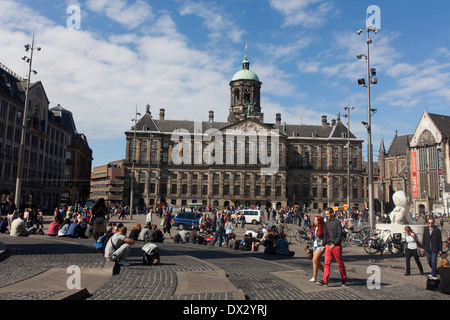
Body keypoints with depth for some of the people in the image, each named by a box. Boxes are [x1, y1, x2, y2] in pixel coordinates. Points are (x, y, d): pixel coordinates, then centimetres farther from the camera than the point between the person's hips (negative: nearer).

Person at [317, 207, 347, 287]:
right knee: (327, 263, -2)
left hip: (336, 246, -5)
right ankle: (325, 281, -4)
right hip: (328, 245, 5)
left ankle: (344, 279, 23)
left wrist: (334, 244, -19)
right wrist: (324, 245, 11)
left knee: (340, 263, 7)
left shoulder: (337, 222, -6)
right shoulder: (326, 223, 11)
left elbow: (339, 235, -11)